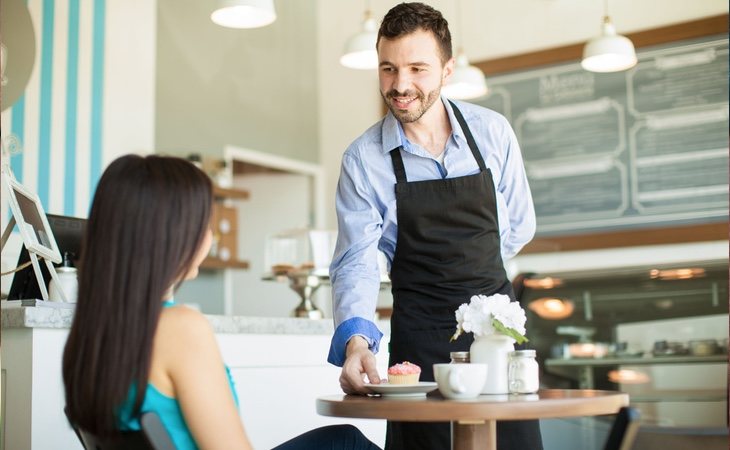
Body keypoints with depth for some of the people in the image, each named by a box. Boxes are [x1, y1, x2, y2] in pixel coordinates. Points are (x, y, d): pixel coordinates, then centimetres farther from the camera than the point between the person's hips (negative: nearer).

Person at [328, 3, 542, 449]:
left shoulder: (494, 132, -3)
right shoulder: (364, 160, -9)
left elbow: (520, 226, 8)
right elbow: (356, 263, -14)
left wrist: (466, 270, 9)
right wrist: (355, 340, -31)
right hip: (420, 332, -2)